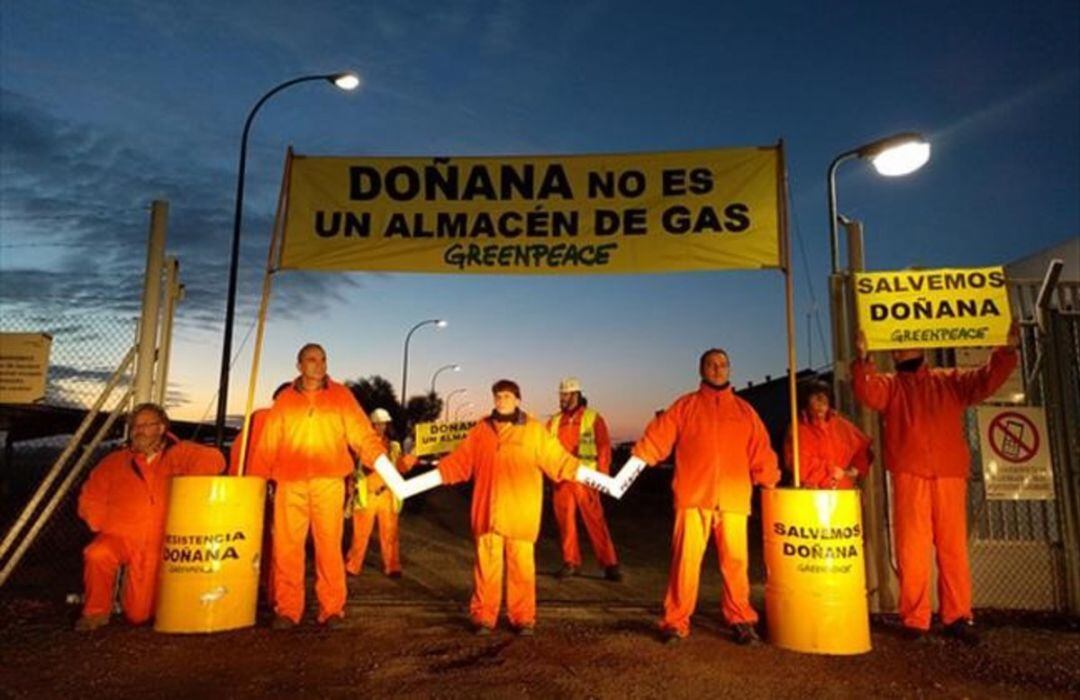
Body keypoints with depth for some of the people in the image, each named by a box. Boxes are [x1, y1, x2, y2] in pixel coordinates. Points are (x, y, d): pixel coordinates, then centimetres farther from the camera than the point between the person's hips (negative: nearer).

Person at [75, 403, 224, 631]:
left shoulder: (178, 455, 3)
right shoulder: (114, 463, 9)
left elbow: (213, 460, -11)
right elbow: (90, 500, 8)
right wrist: (107, 525, -6)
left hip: (158, 545, -1)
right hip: (120, 537, 1)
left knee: (139, 615, 0)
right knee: (97, 555, -34)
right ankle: (96, 612, -7)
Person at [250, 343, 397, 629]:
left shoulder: (341, 396, 6)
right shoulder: (285, 400, 10)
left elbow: (363, 435, 0)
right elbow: (267, 444, 8)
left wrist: (388, 471, -11)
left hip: (328, 482, -1)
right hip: (290, 483, 1)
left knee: (329, 546, 1)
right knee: (286, 547, 2)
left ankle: (332, 609, 10)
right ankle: (287, 609, 14)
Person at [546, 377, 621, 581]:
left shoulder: (593, 418, 1)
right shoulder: (554, 421, 12)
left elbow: (604, 447, -2)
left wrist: (602, 475, -9)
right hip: (561, 479, 4)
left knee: (595, 521, -5)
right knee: (565, 521, 8)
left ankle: (609, 564, 3)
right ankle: (570, 562, 20)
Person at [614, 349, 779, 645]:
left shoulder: (744, 410, 14)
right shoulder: (685, 406, 8)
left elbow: (760, 453, 13)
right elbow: (657, 438, 1)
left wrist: (772, 488, 8)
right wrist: (630, 468, -6)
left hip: (733, 499, 2)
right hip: (693, 497, -2)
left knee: (735, 560, 4)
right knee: (686, 558, -2)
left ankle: (741, 620, 19)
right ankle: (676, 622, 8)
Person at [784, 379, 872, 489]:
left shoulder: (842, 425, 14)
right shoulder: (800, 430, -1)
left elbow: (863, 449, 17)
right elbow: (801, 463, -10)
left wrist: (854, 470, 1)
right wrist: (829, 471, -10)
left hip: (844, 490, 4)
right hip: (814, 491, -4)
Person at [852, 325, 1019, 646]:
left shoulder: (951, 381, 20)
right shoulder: (889, 385, 13)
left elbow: (986, 379, 7)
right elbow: (868, 392, -8)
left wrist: (1006, 350, -8)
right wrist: (863, 359, -23)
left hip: (950, 476, 2)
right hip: (909, 477, -2)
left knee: (954, 548, 4)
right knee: (912, 550, -2)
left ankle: (958, 617, 13)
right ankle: (914, 620, 4)